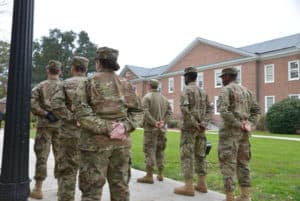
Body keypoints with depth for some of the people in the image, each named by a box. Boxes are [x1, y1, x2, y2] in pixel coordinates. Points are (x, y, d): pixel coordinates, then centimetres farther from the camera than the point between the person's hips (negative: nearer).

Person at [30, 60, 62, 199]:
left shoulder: (41, 86, 0)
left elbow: (31, 102, -12)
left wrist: (45, 113, -8)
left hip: (44, 124, -1)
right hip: (60, 125, 1)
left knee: (42, 156, 4)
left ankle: (38, 189, 9)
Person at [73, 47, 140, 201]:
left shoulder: (89, 83, -3)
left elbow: (82, 113, -13)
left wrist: (106, 128, -15)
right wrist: (125, 126, -8)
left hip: (96, 142, -3)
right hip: (122, 143, 4)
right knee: (120, 187, 14)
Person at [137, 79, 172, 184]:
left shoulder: (147, 97, -7)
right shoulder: (164, 98, 12)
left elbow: (146, 112, -19)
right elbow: (169, 112, 5)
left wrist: (154, 123, -15)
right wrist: (163, 122, -4)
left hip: (150, 128, -6)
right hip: (161, 129, 6)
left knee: (149, 151, -3)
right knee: (160, 150, 12)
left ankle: (149, 176, -2)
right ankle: (160, 174, 18)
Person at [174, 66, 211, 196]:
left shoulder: (186, 90, -9)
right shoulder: (203, 92, 15)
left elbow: (184, 108, -24)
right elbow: (208, 110, 8)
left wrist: (194, 124, -17)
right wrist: (203, 124, -4)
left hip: (189, 128, -7)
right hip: (201, 129, 8)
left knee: (187, 156, -3)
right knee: (200, 155, 12)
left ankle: (189, 187, -2)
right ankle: (202, 184, 17)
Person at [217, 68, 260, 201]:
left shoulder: (226, 90, -8)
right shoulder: (246, 91, 16)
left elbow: (223, 110, -24)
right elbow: (256, 109, 18)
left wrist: (237, 124, -15)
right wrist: (249, 124, 5)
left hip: (230, 131, -8)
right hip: (243, 132, 8)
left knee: (228, 164, -2)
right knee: (242, 163, 13)